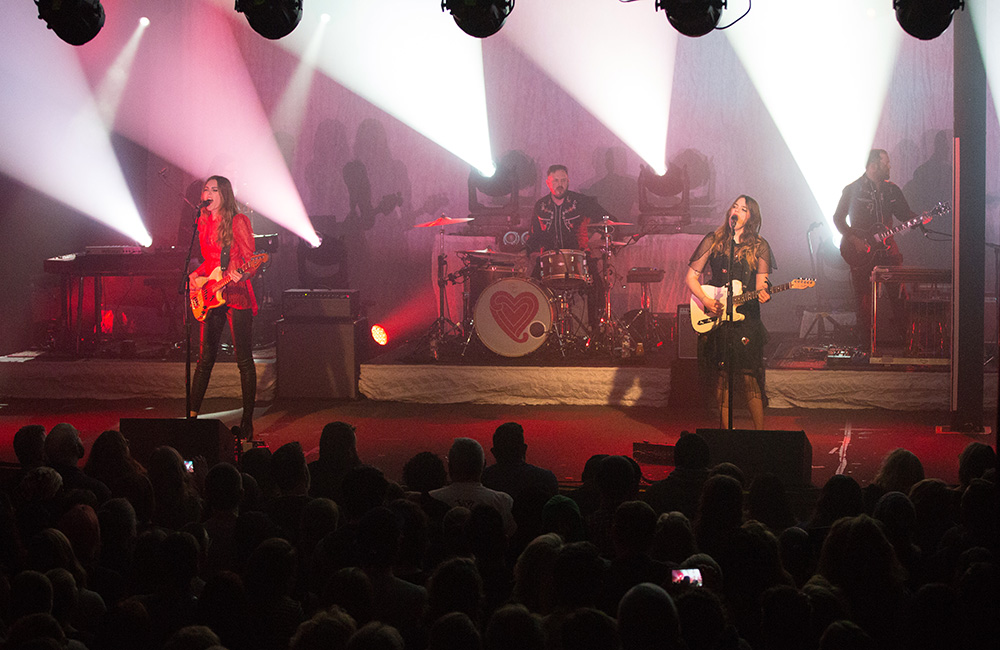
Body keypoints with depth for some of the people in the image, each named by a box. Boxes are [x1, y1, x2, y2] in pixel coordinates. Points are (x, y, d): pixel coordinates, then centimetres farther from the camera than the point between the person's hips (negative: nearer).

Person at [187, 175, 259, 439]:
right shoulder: (204, 222, 14)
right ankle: (192, 413, 10)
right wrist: (196, 274, 6)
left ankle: (247, 422, 1)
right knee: (205, 358, 6)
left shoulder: (238, 221, -6)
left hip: (237, 294, -6)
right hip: (212, 297, 6)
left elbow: (249, 258, -9)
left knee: (244, 360, -3)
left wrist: (237, 274, -28)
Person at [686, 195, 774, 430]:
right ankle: (724, 430, 14)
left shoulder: (759, 247, 4)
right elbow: (691, 276, 7)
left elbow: (760, 285, 2)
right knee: (721, 376, 4)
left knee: (749, 377, -9)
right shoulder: (714, 240, 6)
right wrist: (705, 300, -8)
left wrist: (762, 294, -22)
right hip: (714, 317, 2)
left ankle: (760, 434, -4)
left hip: (746, 318, -1)